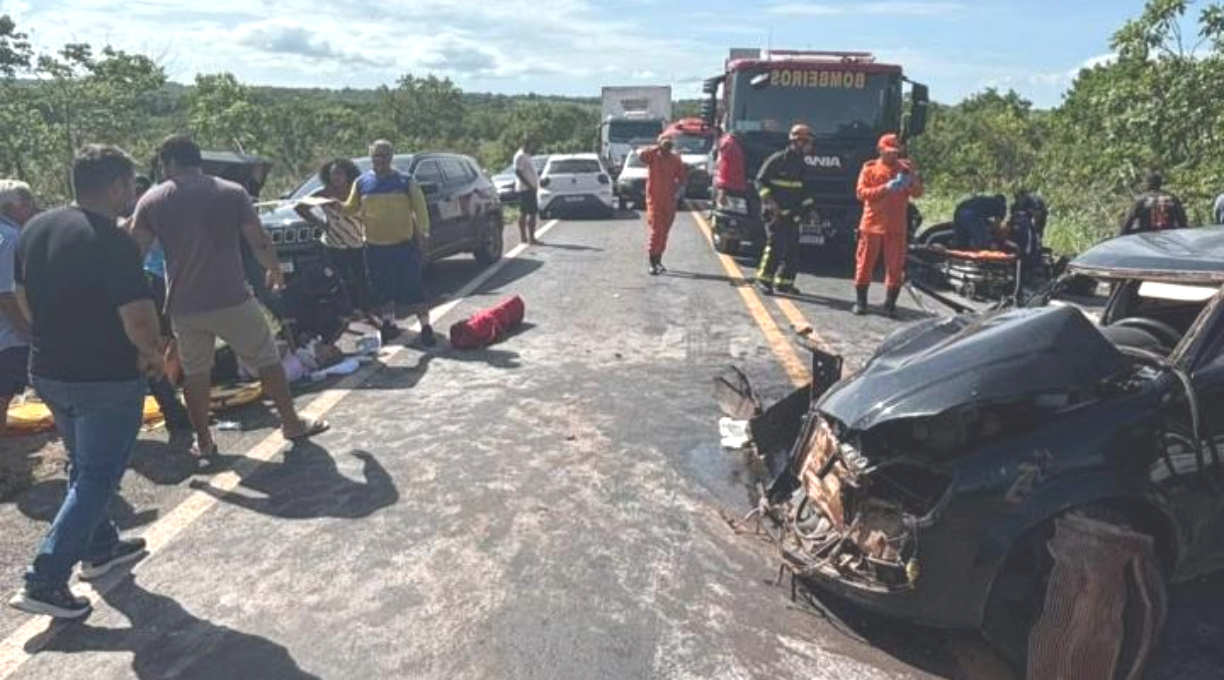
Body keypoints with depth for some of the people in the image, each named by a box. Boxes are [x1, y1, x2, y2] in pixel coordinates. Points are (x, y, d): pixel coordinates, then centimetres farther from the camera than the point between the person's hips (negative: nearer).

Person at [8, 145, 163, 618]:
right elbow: (139, 320, -26)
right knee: (96, 478, 3)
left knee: (83, 465, 24)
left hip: (48, 371, 8)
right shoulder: (113, 243, -21)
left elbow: (24, 296, 14)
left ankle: (100, 549, 38)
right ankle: (44, 582, 3)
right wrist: (153, 355, -7)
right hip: (107, 379, -8)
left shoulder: (35, 229, 4)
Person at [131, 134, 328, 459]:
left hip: (184, 306, 2)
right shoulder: (232, 192, -3)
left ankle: (203, 441, 22)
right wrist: (274, 269, 14)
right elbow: (259, 240, -4)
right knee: (267, 359, 12)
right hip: (231, 299, -2)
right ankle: (291, 423, 19)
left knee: (195, 372, 15)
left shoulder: (151, 201, 1)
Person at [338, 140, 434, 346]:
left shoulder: (405, 181, -2)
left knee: (413, 286, -4)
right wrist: (338, 206, -9)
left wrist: (423, 236, -10)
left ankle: (426, 327, 1)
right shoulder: (361, 182, 5)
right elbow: (352, 208, 12)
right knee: (382, 288, 12)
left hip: (404, 244, -3)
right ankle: (388, 322, 29)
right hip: (375, 246, 3)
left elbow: (420, 208, -3)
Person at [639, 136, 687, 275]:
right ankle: (653, 263, -10)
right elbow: (642, 155, -26)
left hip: (670, 200, 4)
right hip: (655, 199, -4)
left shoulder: (676, 159, 5)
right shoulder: (653, 156, -5)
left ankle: (658, 260, 26)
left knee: (664, 232, 12)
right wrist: (658, 148, -21)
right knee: (656, 231, -12)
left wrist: (677, 187, -2)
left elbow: (682, 175, 15)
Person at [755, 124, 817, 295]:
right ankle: (764, 278, -3)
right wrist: (770, 201, -18)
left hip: (793, 214, 7)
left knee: (793, 249, 5)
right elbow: (760, 181, -8)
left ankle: (784, 281, 14)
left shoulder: (801, 165, 15)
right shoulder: (777, 160, -8)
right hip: (775, 212, -7)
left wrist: (809, 204, 15)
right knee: (776, 245, -15)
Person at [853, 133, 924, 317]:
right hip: (872, 224, -1)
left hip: (897, 227, 2)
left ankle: (890, 304, 7)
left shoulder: (906, 168, 9)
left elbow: (917, 193, 3)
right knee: (865, 263, 2)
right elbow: (861, 192, -7)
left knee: (895, 266, 1)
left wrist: (913, 178, -17)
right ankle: (860, 301, 12)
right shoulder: (870, 168, 4)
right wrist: (886, 188, -17)